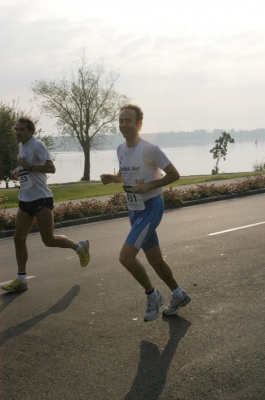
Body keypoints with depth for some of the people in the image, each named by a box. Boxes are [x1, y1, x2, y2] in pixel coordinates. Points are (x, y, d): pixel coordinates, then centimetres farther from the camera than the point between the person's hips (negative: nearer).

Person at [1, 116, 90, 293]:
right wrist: (18, 171, 10)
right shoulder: (22, 146, 13)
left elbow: (51, 168, -24)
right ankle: (21, 279, 10)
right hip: (25, 200, 8)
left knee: (49, 240, -1)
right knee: (19, 238, 3)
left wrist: (29, 167, -23)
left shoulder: (37, 145, -14)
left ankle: (80, 247, 24)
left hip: (41, 199, -8)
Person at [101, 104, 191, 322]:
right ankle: (179, 295, 35)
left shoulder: (150, 149, -17)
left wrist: (149, 186, -22)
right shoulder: (121, 149, 5)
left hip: (151, 208, -8)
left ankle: (153, 295, 5)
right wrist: (112, 178, -1)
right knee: (155, 259, 15)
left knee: (125, 256, -17)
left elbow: (174, 175, -12)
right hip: (134, 210, 8)